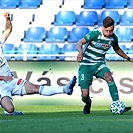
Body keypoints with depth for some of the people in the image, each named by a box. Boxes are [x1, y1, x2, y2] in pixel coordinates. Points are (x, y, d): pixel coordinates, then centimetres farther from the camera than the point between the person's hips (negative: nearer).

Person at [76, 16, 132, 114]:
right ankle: (88, 104, 27)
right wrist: (80, 52, -44)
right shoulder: (95, 33, -17)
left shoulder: (113, 38, -1)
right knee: (85, 95, -12)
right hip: (86, 64, -3)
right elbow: (79, 43, -23)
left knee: (109, 77, -31)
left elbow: (117, 49, 22)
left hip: (99, 64, 3)